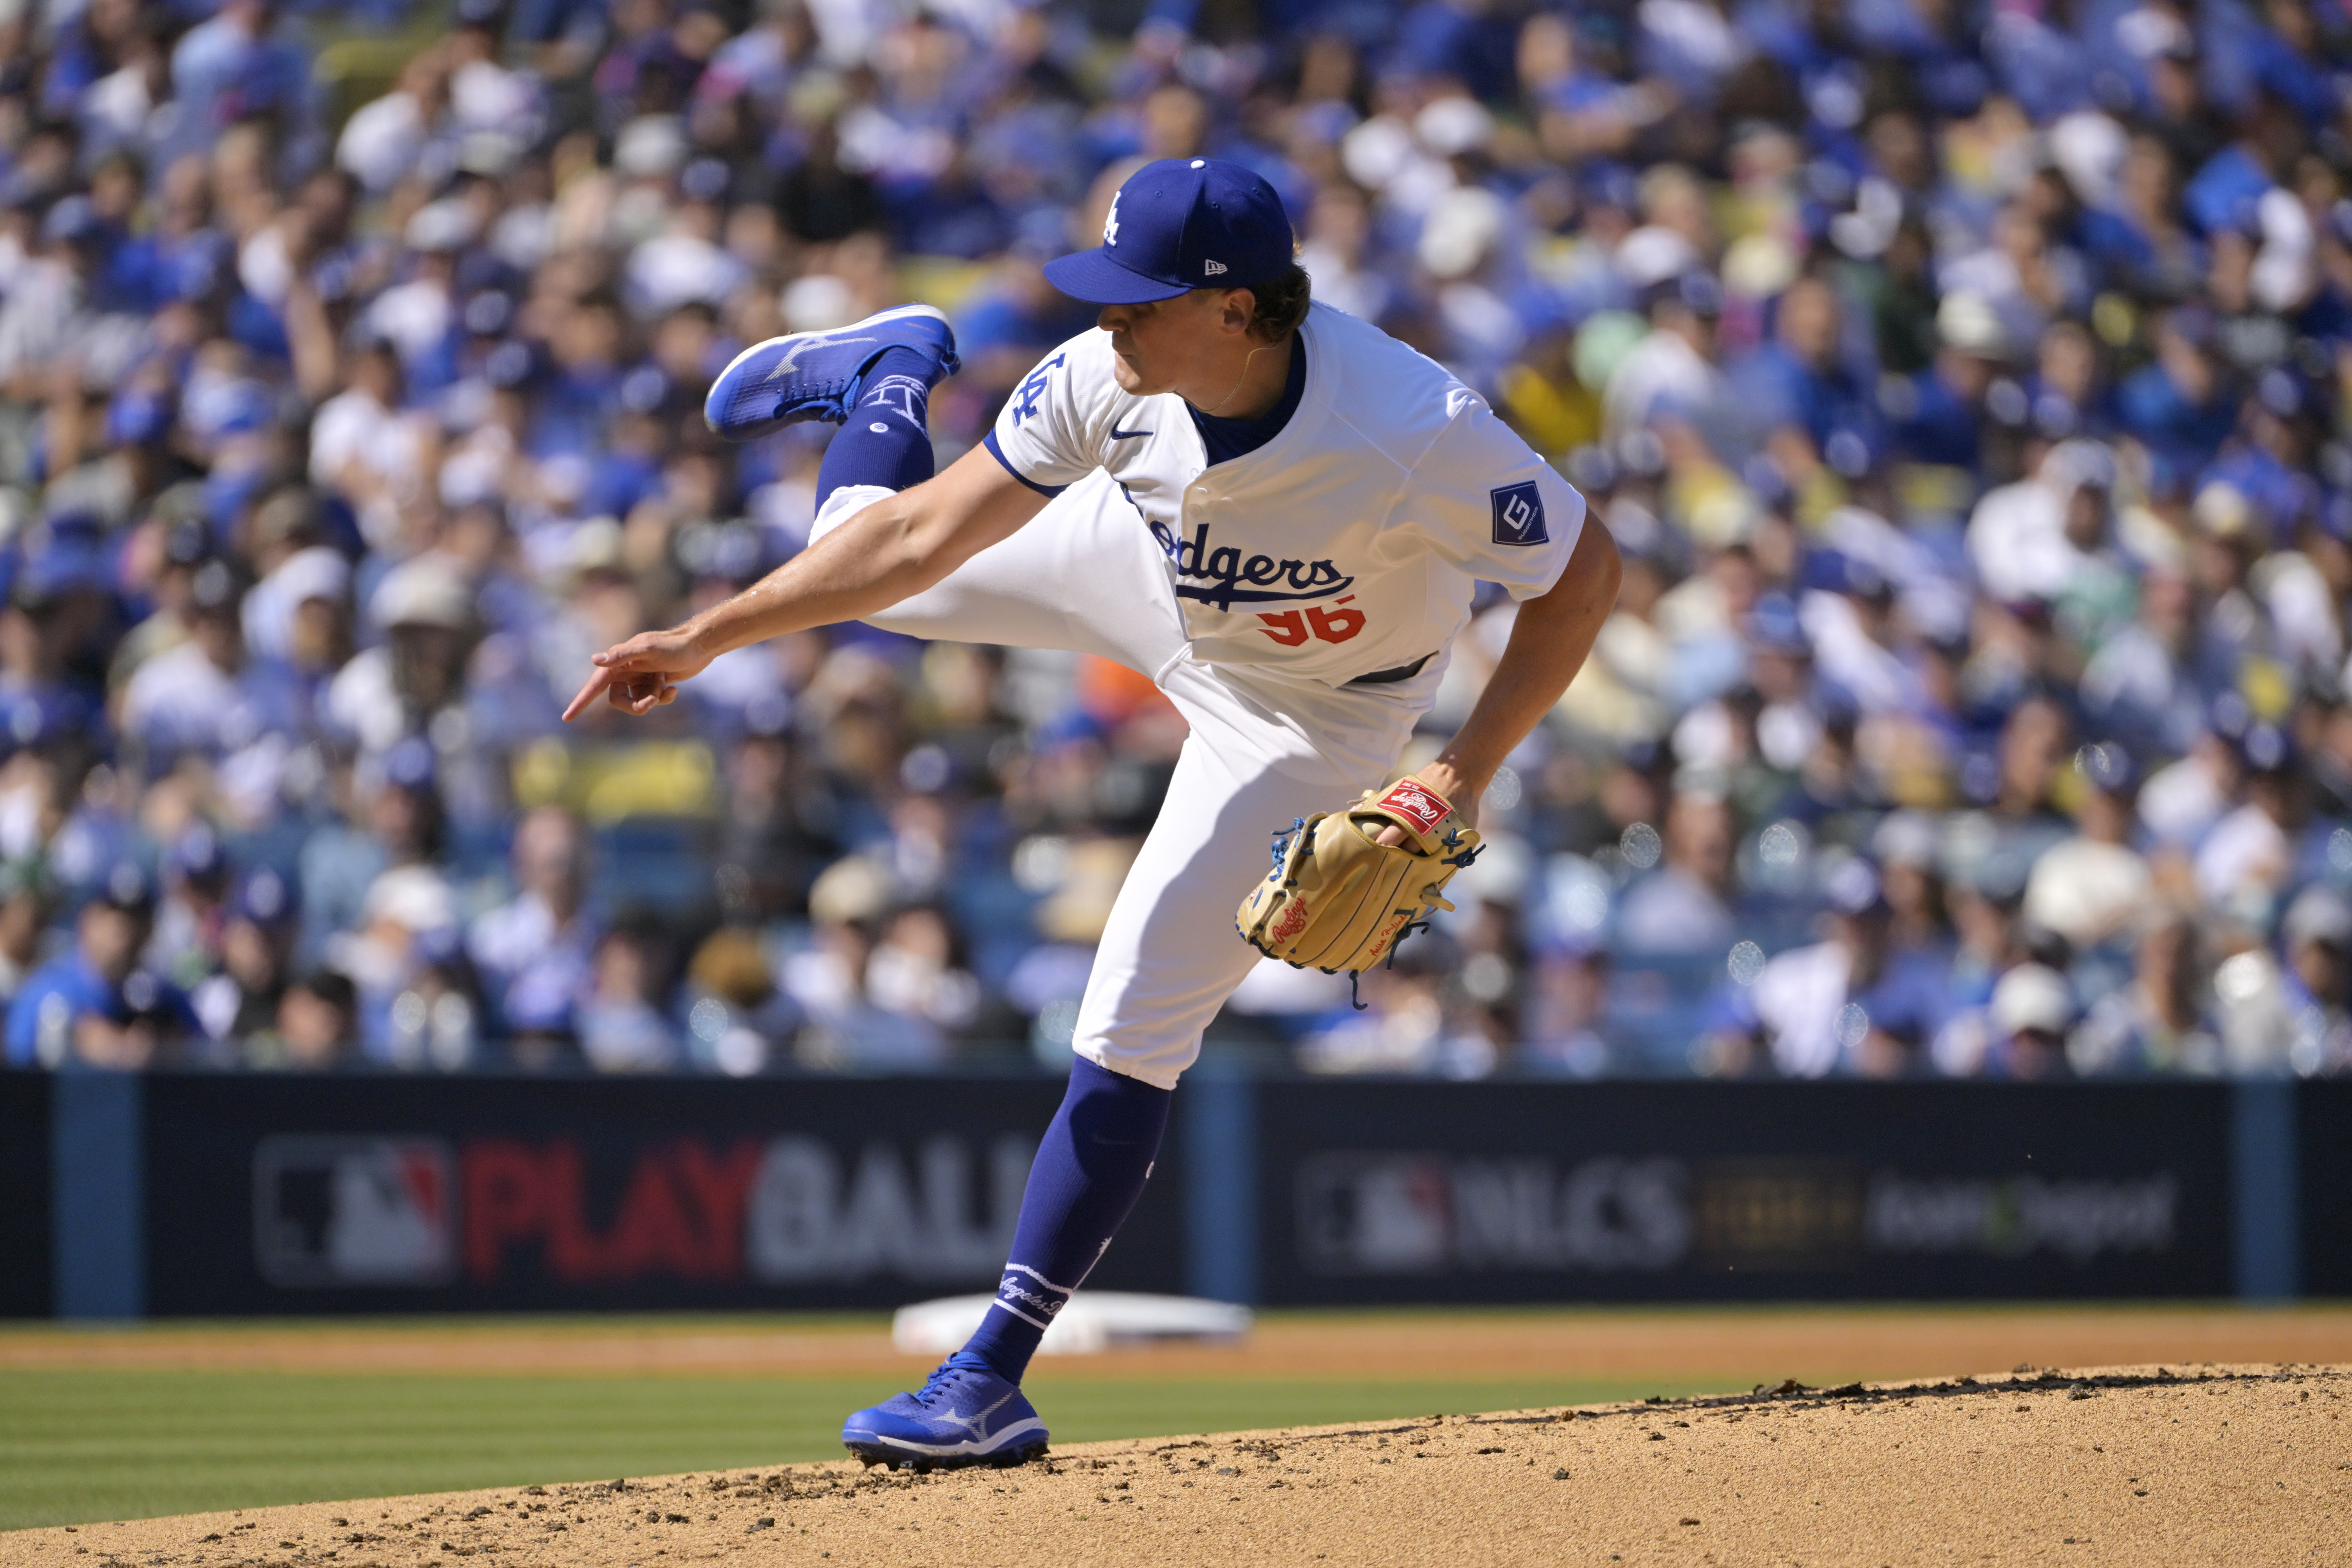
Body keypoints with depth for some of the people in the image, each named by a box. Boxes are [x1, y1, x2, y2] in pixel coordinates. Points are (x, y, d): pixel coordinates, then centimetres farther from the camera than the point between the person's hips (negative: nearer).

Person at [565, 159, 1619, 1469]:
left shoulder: (1416, 435, -43)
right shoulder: (1109, 381, -30)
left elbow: (1587, 573, -29)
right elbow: (927, 537, -20)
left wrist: (1465, 776, -34)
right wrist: (709, 637, -23)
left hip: (1319, 707, -4)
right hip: (1158, 575, 5)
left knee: (1134, 1032, -10)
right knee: (867, 551, 15)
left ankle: (996, 1382, -2)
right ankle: (897, 377, 49)